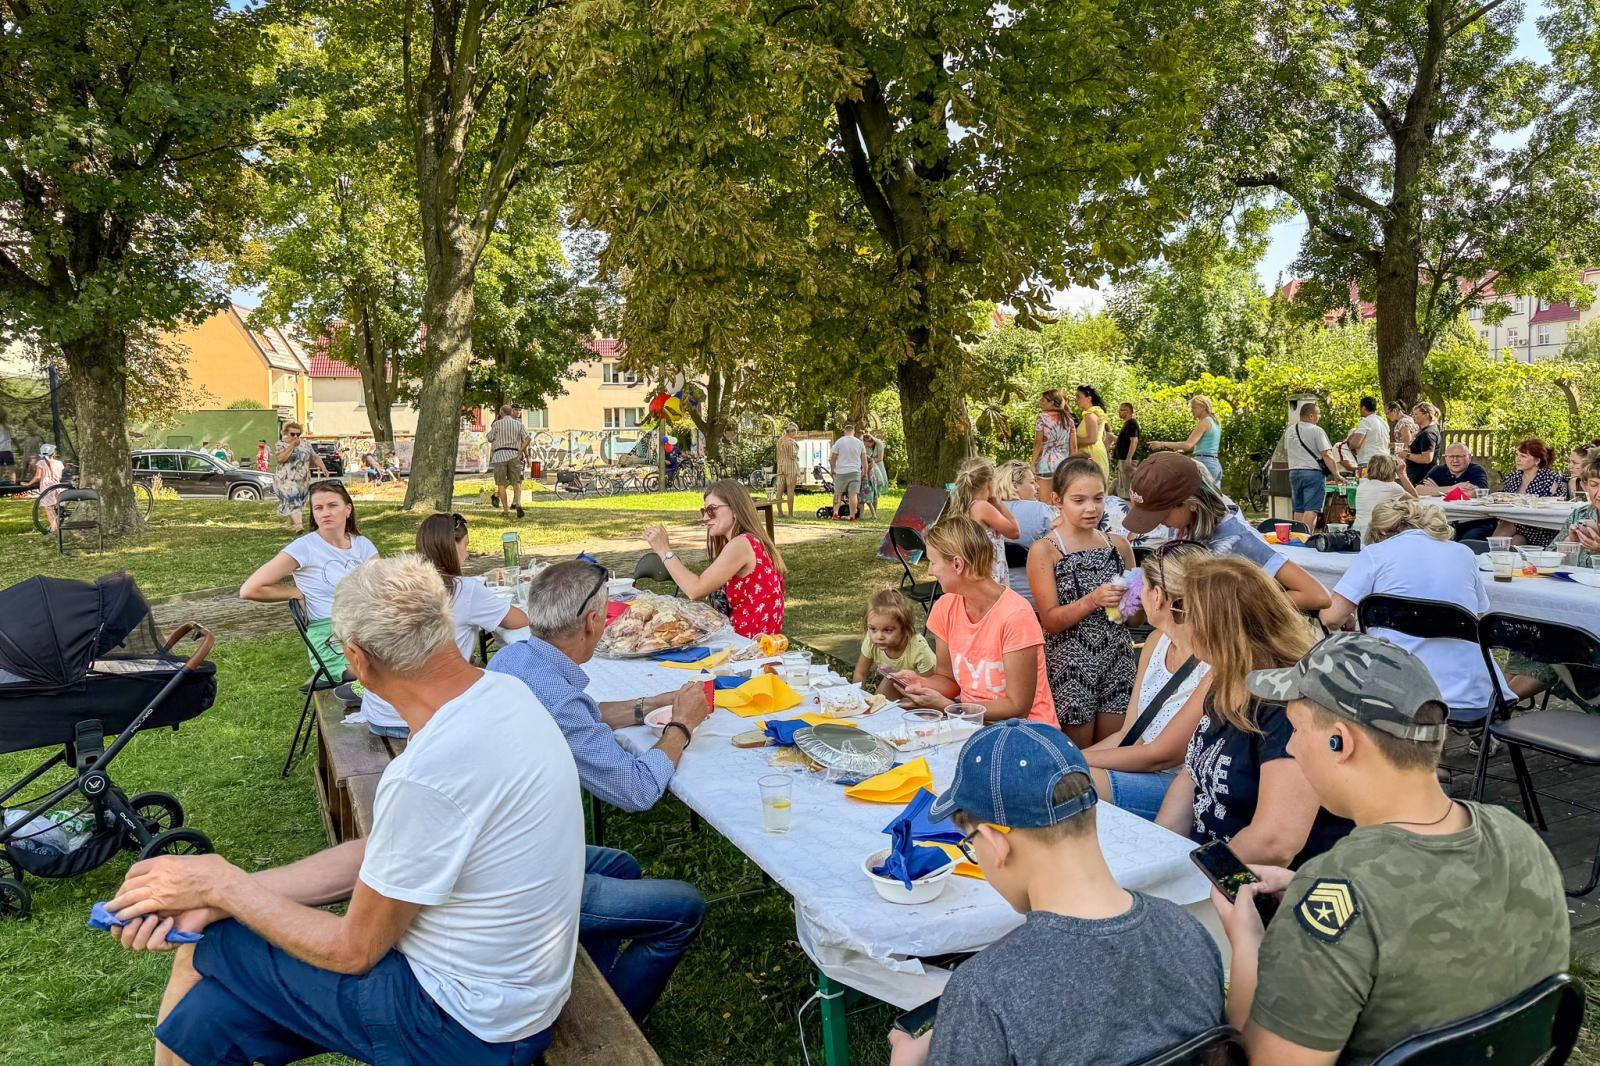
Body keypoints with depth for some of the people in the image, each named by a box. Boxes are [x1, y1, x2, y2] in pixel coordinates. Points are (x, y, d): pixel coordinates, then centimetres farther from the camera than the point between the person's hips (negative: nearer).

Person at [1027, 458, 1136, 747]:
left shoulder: (1119, 546, 7)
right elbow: (1050, 621, -10)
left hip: (1117, 660, 4)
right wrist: (1093, 600, -24)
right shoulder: (1044, 551, -6)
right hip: (1070, 667, -4)